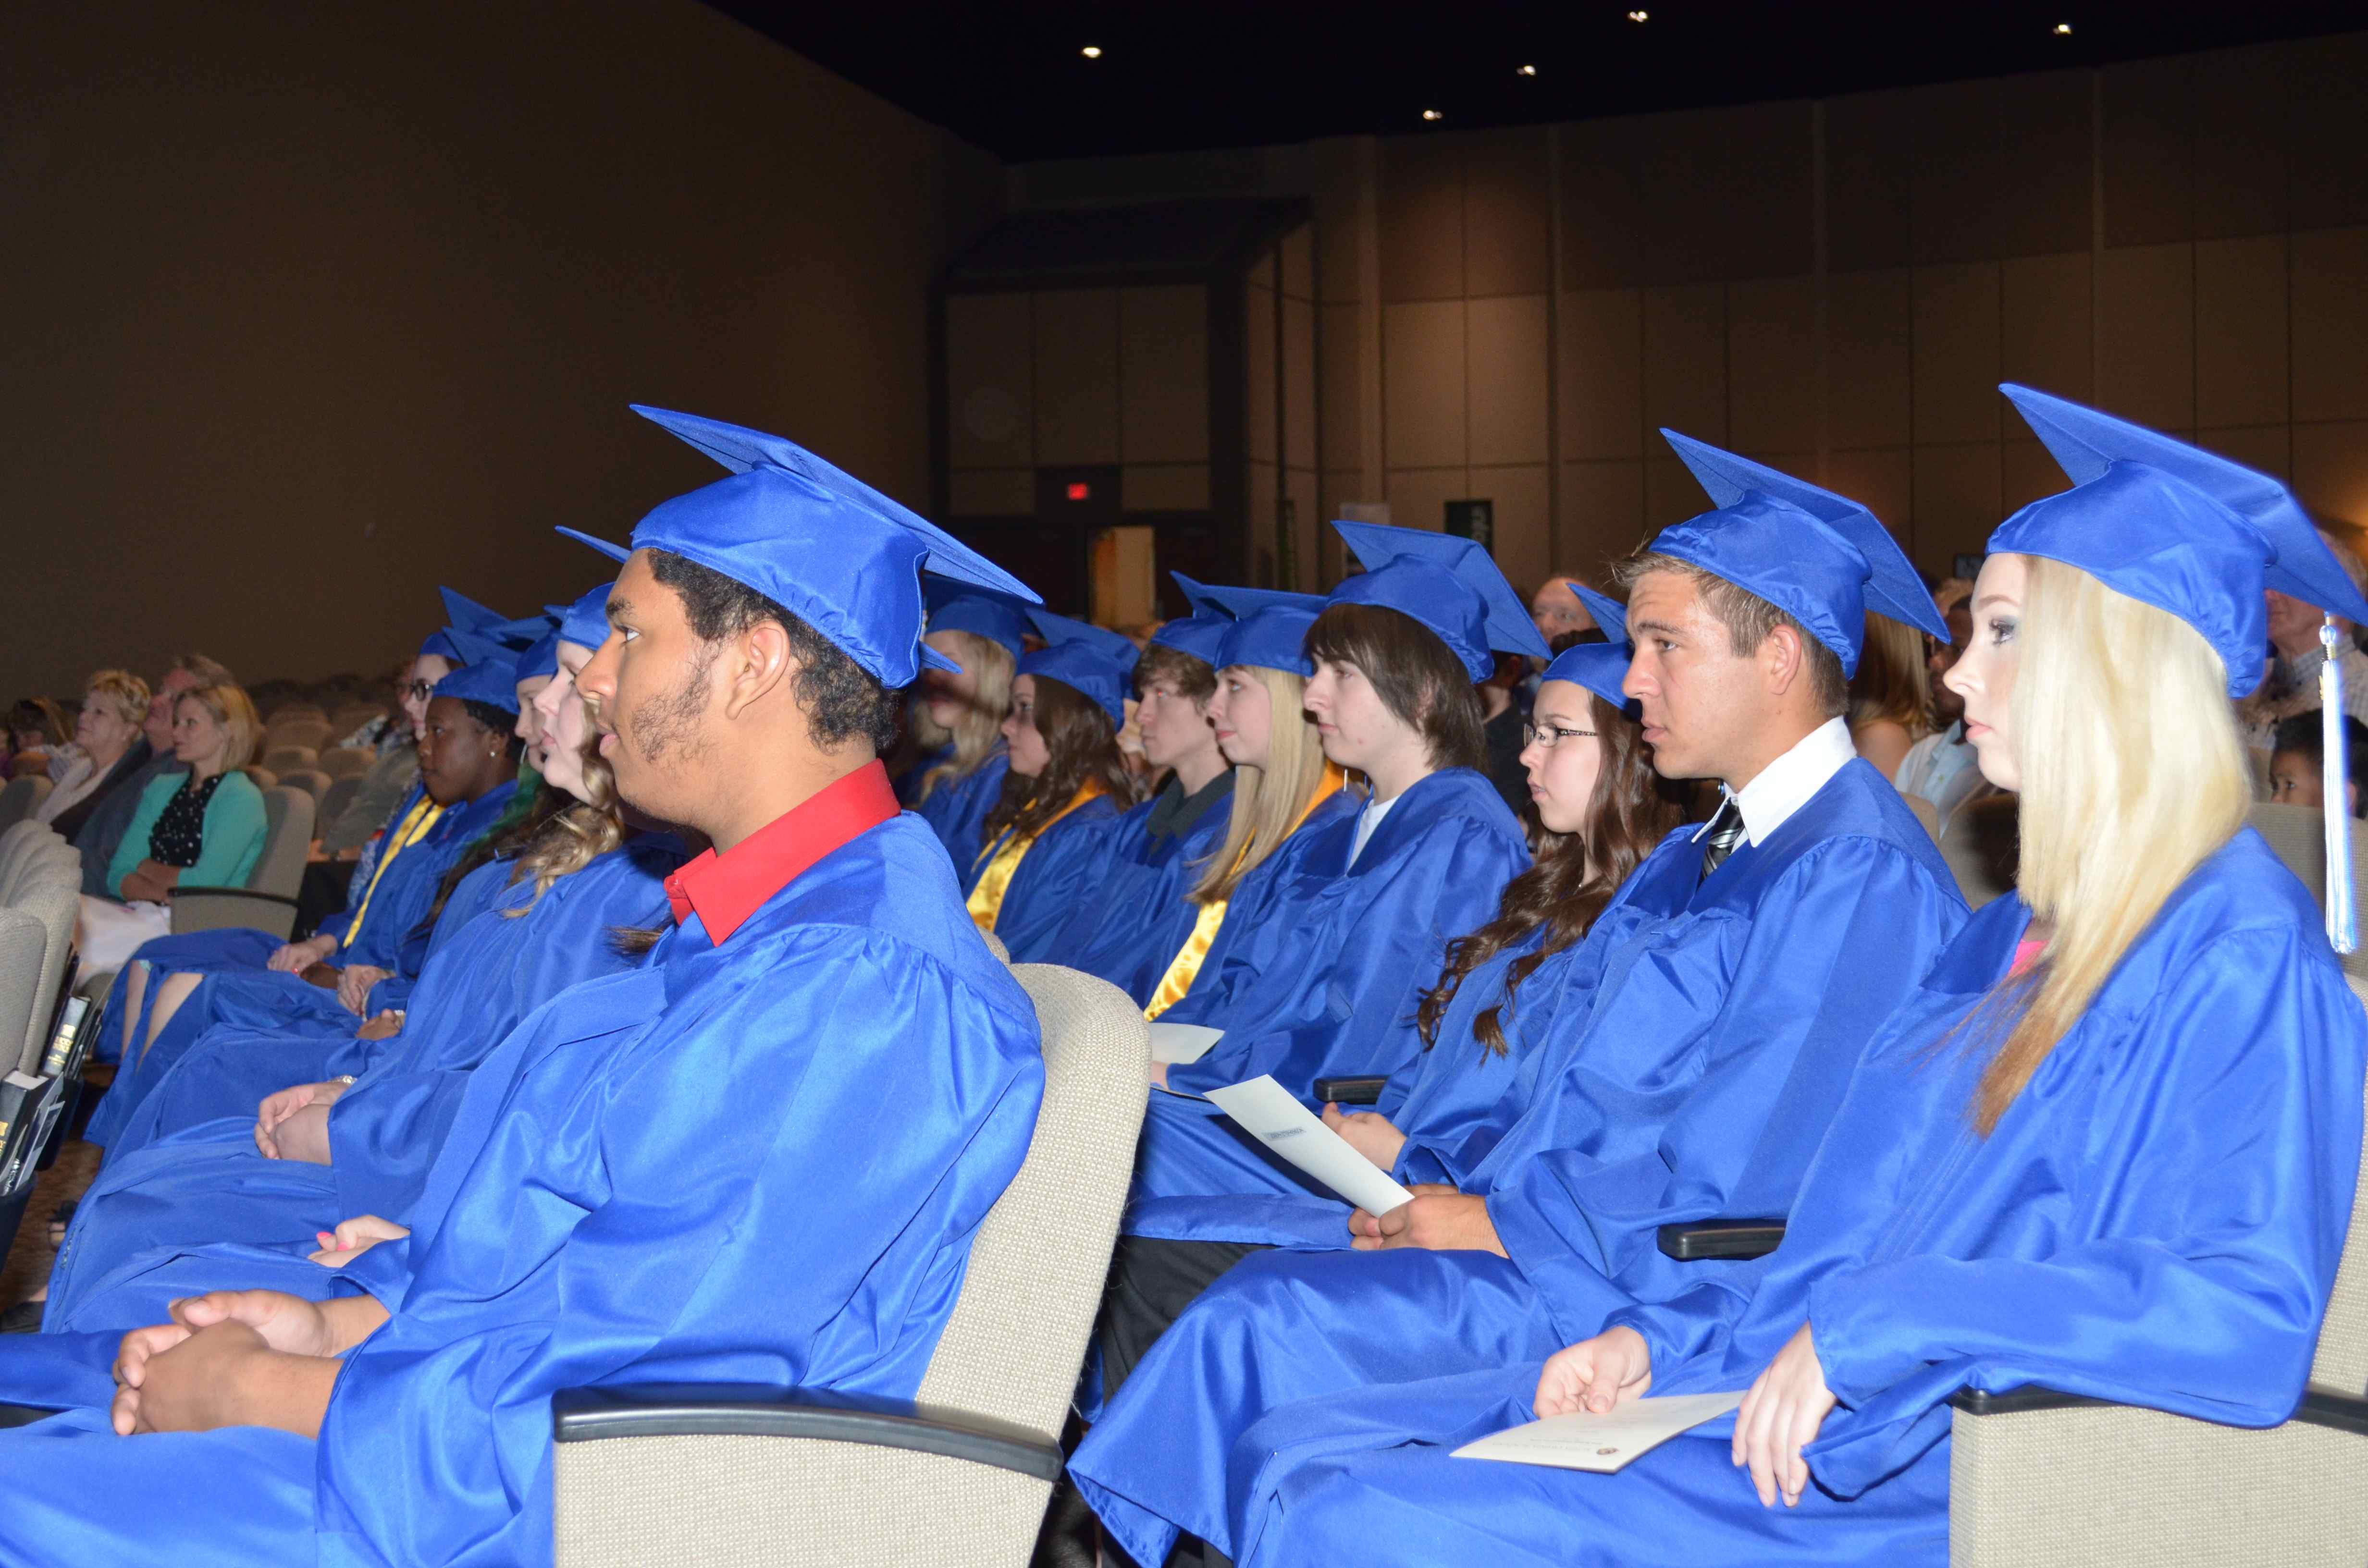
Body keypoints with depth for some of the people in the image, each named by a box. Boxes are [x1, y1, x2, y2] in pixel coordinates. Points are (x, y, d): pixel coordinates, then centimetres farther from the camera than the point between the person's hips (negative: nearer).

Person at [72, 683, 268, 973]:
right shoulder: (162, 788, 21)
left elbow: (202, 884, -12)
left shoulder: (242, 799, -1)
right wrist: (167, 893, -8)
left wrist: (148, 868, 6)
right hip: (139, 915, 6)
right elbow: (119, 877, 12)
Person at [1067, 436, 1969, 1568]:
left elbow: (1737, 1180, -21)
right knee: (1203, 1295, -4)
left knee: (1261, 1324, -21)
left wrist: (1502, 1222, -12)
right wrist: (1446, 1183, 1)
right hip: (1537, 1234, 9)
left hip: (1666, 1296, -9)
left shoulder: (1860, 873, -15)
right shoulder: (1701, 855, 17)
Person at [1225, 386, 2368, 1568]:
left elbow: (2257, 1317, -25)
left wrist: (1870, 1331, -24)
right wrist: (1661, 1342, 5)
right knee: (1306, 1460, -1)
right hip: (1815, 1415, 9)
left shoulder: (2240, 956, -12)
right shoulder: (2014, 939, 16)